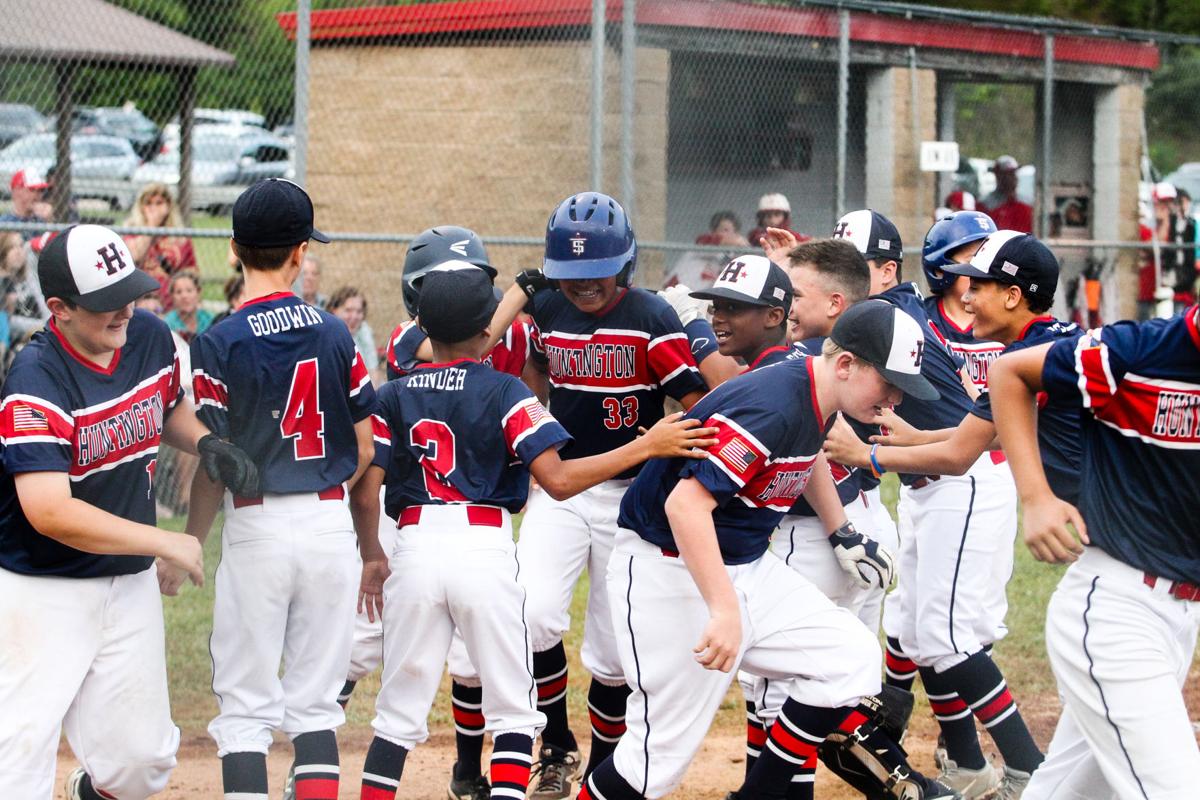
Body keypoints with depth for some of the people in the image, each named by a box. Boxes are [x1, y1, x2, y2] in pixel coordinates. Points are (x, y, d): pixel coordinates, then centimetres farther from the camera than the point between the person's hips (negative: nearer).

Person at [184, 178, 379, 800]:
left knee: (246, 708, 3)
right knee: (316, 703, 10)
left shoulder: (218, 344, -8)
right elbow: (365, 452, 4)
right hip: (331, 525, 3)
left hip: (256, 528, -3)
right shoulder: (335, 334, 2)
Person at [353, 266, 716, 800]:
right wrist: (646, 446, -9)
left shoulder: (392, 397, 7)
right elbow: (558, 480, -13)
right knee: (513, 710, 8)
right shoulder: (503, 391, -3)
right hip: (484, 552, -3)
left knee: (398, 713, 11)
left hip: (414, 550, 3)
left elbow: (365, 496, 1)